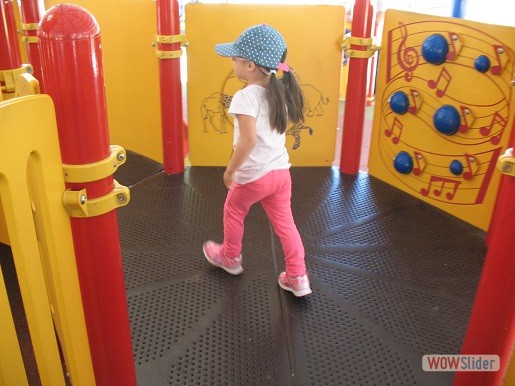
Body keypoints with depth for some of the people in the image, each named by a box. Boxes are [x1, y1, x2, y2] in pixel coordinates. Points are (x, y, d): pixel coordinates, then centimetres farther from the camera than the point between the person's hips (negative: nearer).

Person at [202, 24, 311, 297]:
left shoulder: (245, 97, -20)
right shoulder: (279, 91, 2)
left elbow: (249, 140, -28)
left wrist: (230, 170, -17)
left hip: (253, 175, -6)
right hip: (280, 170, 6)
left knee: (233, 213, 21)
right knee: (284, 222, 14)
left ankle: (230, 258, 42)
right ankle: (297, 278, 17)